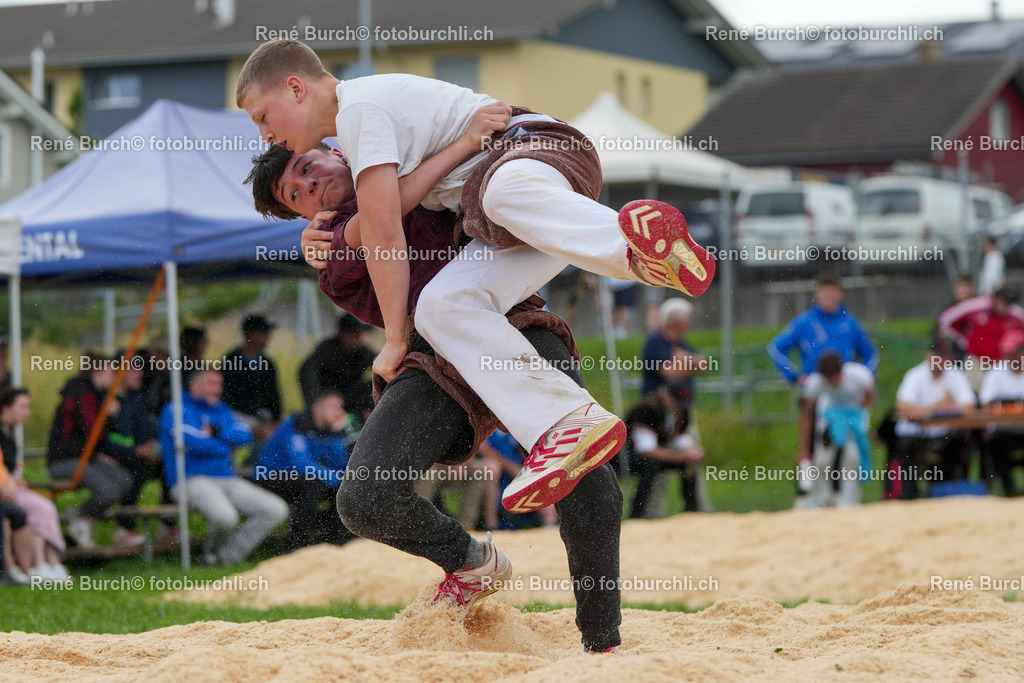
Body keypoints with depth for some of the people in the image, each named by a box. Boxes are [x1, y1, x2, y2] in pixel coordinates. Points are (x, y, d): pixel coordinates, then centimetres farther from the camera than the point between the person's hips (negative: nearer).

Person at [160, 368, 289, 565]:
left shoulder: (220, 409, 20)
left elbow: (244, 435, 5)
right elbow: (194, 442, -16)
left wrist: (214, 432, -9)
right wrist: (226, 447, -1)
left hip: (227, 480, 8)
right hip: (192, 480, -8)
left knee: (277, 510, -7)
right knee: (225, 516, -37)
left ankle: (228, 556, -6)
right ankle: (210, 552, -3)